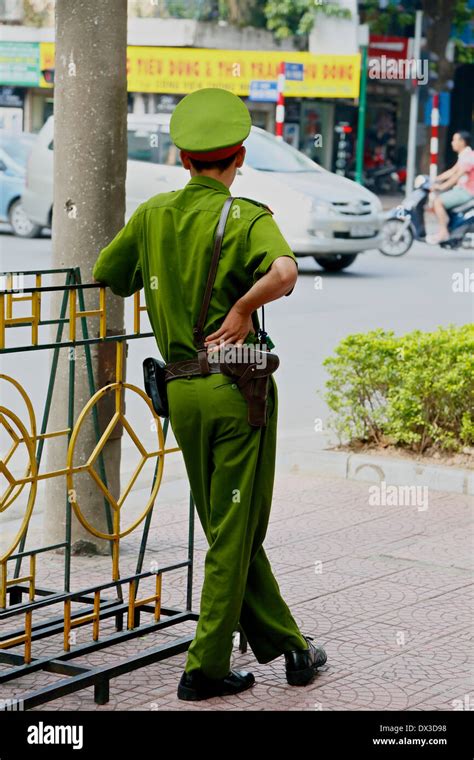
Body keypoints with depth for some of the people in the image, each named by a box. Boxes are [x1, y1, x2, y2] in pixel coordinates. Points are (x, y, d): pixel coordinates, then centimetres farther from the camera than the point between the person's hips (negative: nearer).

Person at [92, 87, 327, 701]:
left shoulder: (152, 214, 4)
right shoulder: (247, 218, -10)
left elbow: (104, 275, 14)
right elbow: (285, 272, -31)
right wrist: (243, 309, -15)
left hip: (180, 390, 5)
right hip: (236, 385, -5)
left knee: (227, 529, 15)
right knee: (235, 532, 4)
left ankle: (285, 644, 24)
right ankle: (207, 667, 6)